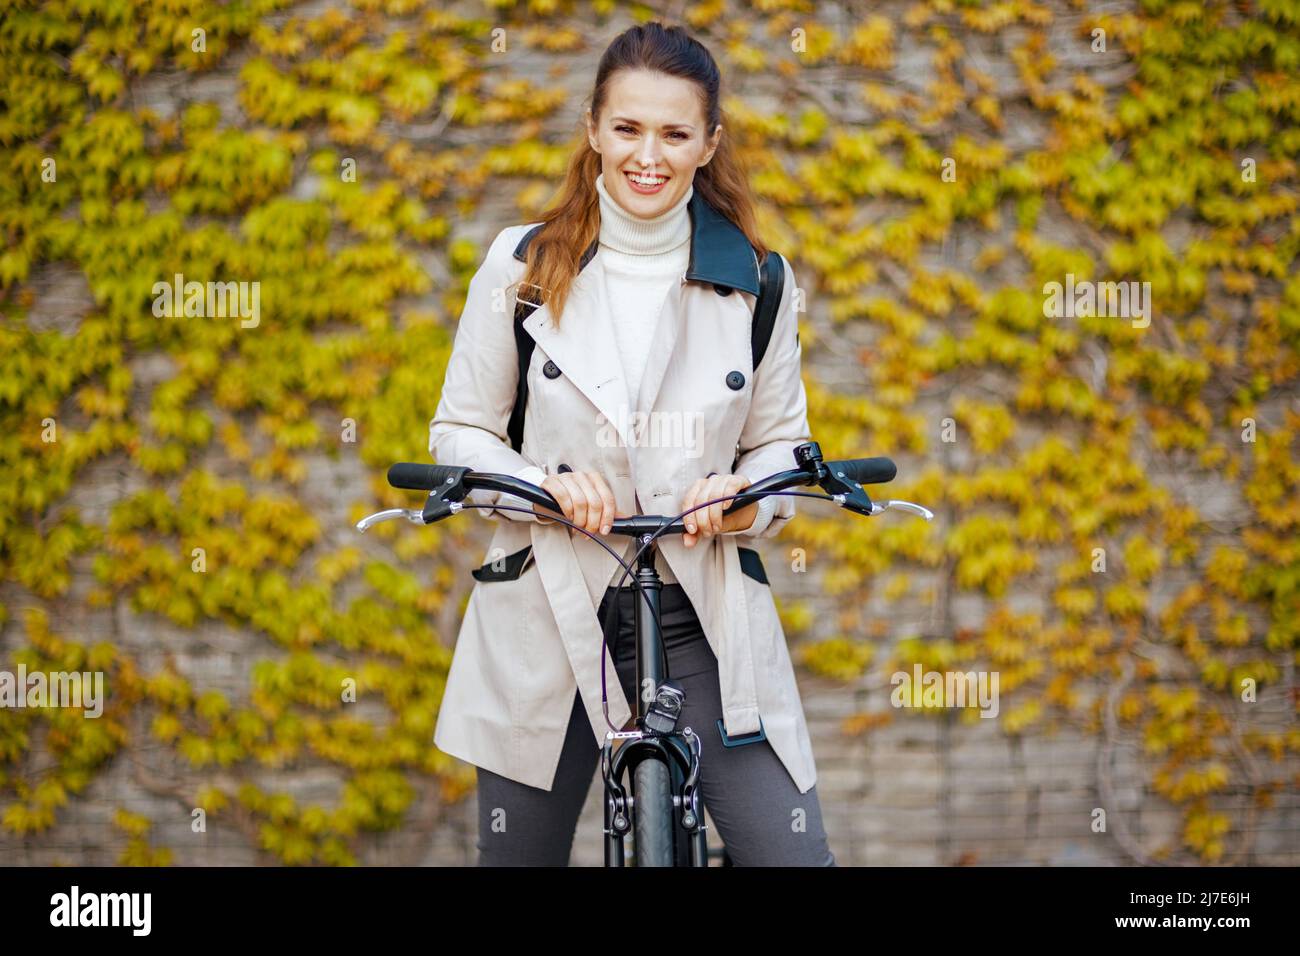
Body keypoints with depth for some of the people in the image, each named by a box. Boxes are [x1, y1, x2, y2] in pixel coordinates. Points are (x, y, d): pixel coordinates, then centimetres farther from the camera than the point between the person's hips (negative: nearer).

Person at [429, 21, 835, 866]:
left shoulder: (755, 282, 2)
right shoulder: (523, 266, -1)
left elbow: (784, 442, 11)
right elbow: (459, 432, 4)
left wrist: (748, 497, -12)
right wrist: (541, 484, -16)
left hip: (701, 614, 0)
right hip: (547, 610, 0)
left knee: (794, 856, -12)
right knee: (517, 856, 11)